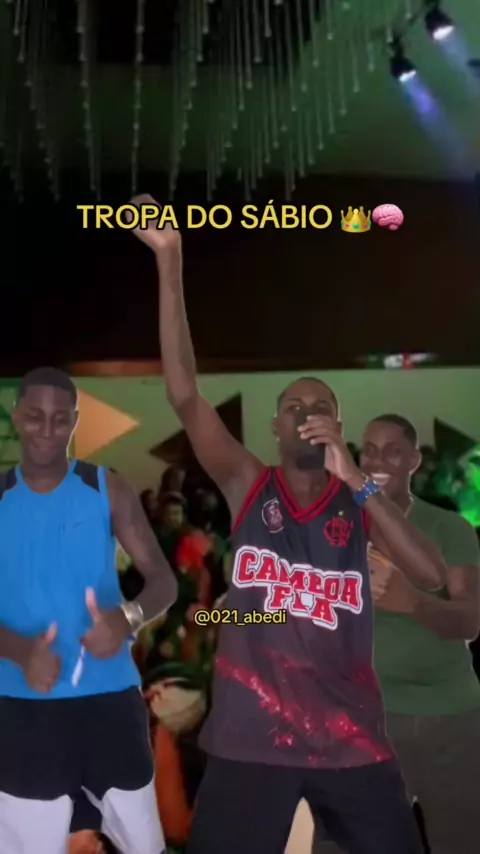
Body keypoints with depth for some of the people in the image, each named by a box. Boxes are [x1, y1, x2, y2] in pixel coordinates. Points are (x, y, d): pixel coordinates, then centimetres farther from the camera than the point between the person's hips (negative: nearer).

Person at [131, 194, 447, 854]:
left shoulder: (360, 500, 4)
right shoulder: (248, 486, 0)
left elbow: (432, 577, -11)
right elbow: (185, 396, -13)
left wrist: (355, 479, -18)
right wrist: (170, 262, -18)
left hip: (351, 739, 2)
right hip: (252, 738, -1)